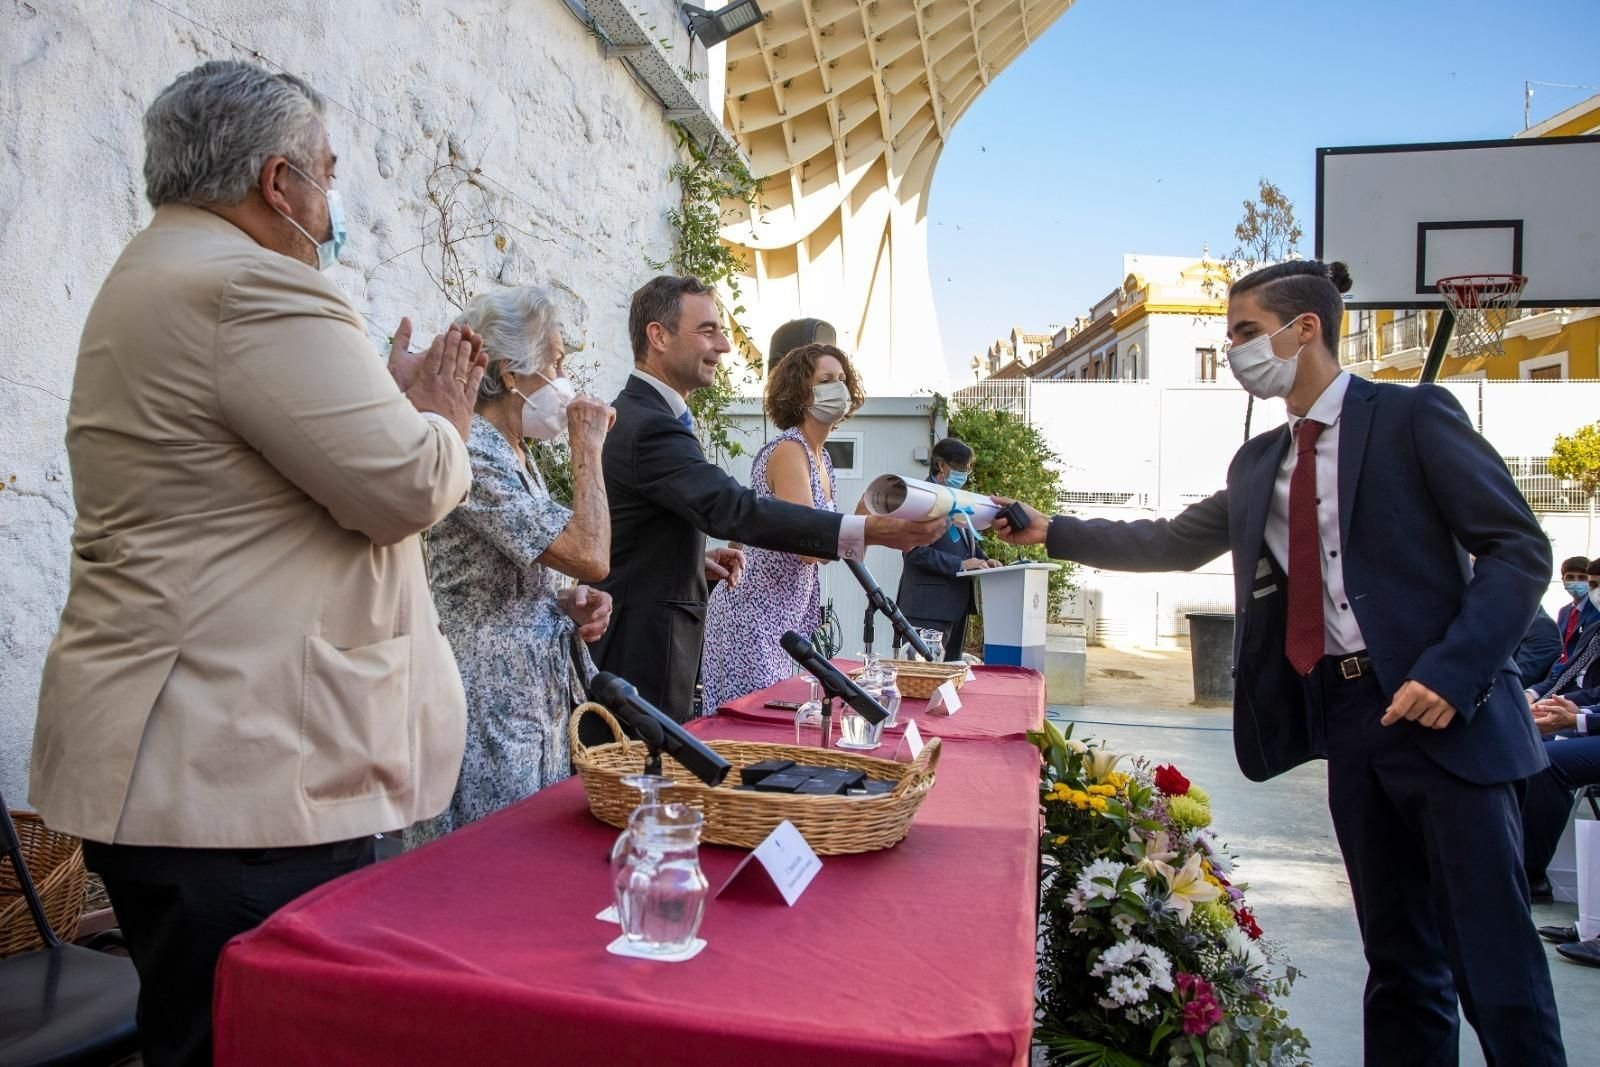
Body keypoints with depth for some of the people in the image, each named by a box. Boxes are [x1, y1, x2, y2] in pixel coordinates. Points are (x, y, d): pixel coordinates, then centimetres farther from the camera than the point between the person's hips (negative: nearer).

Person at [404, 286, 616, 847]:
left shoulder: (517, 456, 12)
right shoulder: (472, 454, -18)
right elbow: (591, 557, -24)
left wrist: (567, 603, 1)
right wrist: (587, 446, -13)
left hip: (539, 699, 9)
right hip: (493, 710, -9)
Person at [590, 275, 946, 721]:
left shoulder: (631, 416, 13)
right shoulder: (649, 426, -21)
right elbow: (733, 508, -33)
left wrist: (697, 561, 5)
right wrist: (868, 529, -38)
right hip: (641, 655, -10)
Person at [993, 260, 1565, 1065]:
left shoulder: (1413, 418, -6)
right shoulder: (1259, 463, 13)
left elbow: (1518, 551, -8)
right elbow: (1170, 544, 16)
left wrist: (1451, 672, -19)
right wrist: (1050, 532, 10)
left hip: (1445, 715, -6)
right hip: (1347, 719, 6)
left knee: (1493, 959, 0)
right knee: (1399, 958, 15)